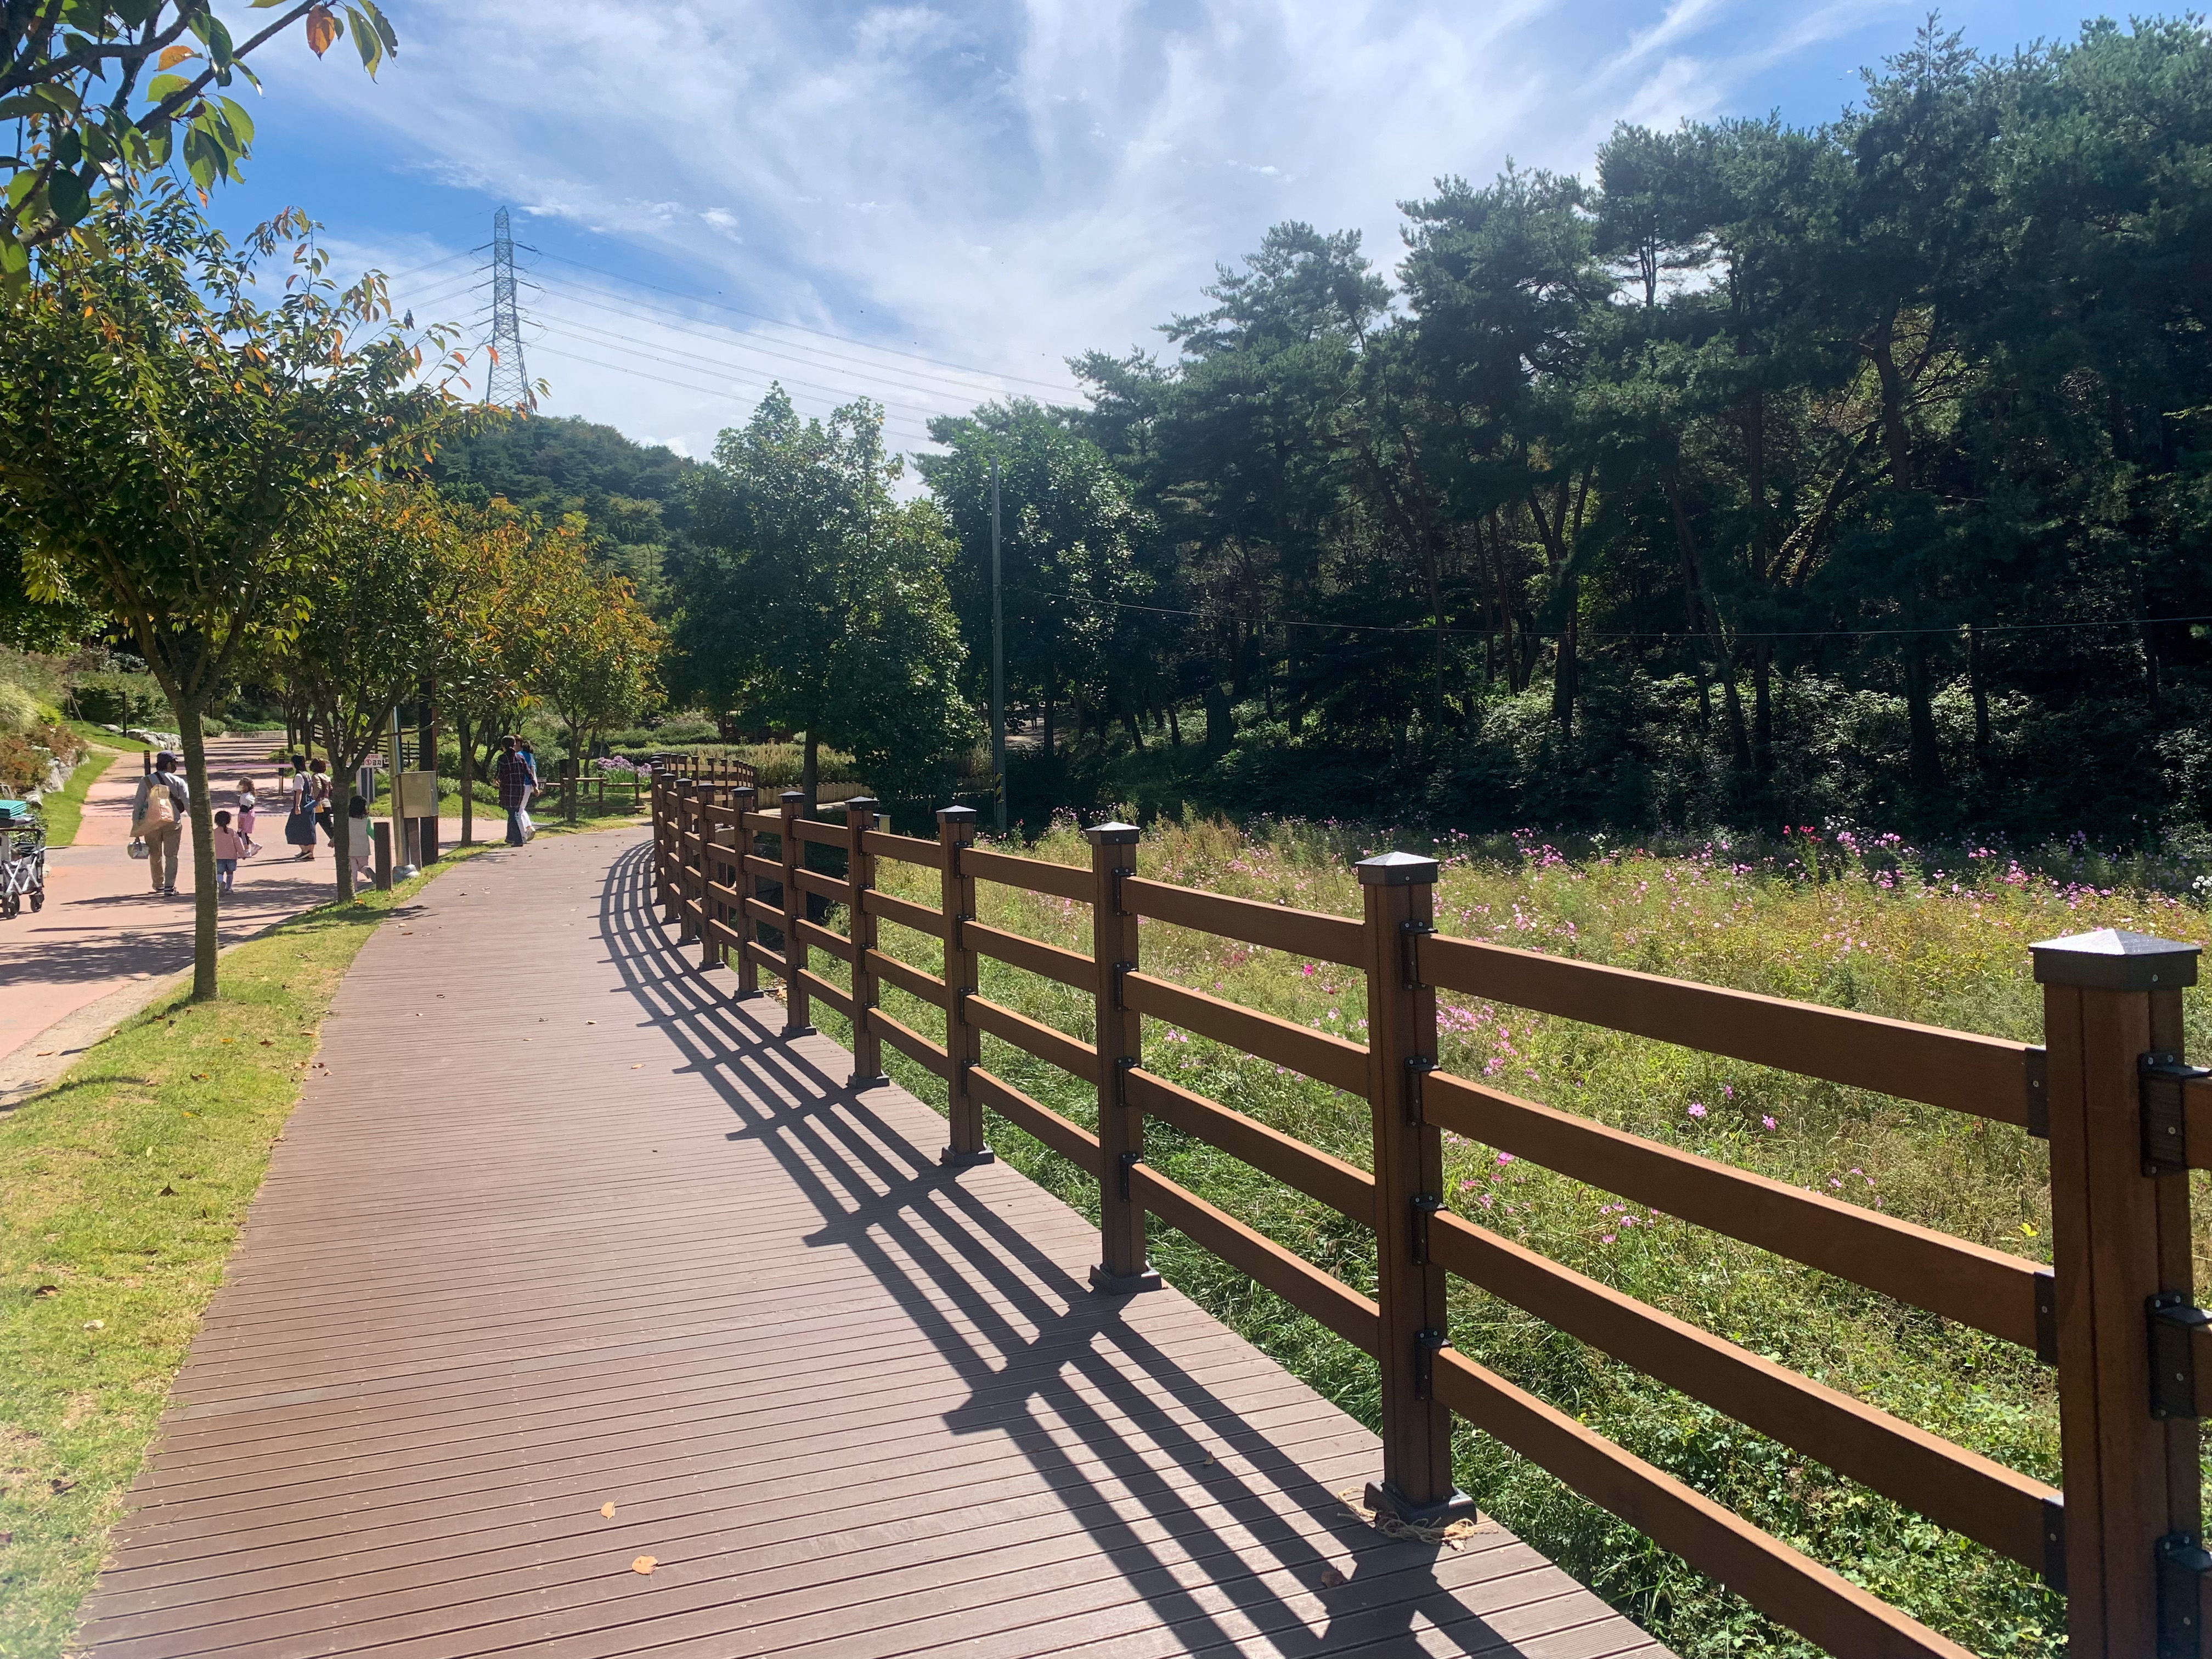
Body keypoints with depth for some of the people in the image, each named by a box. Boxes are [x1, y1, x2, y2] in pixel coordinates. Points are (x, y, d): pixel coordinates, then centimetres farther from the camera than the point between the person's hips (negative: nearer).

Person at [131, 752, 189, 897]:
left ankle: (158, 885, 34)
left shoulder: (146, 781, 3)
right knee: (171, 855, 1)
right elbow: (188, 803, -8)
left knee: (155, 855, 18)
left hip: (151, 824, 2)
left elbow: (138, 805, 1)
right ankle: (169, 886, -14)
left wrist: (136, 828, 3)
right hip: (173, 823, -2)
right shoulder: (178, 782, -1)